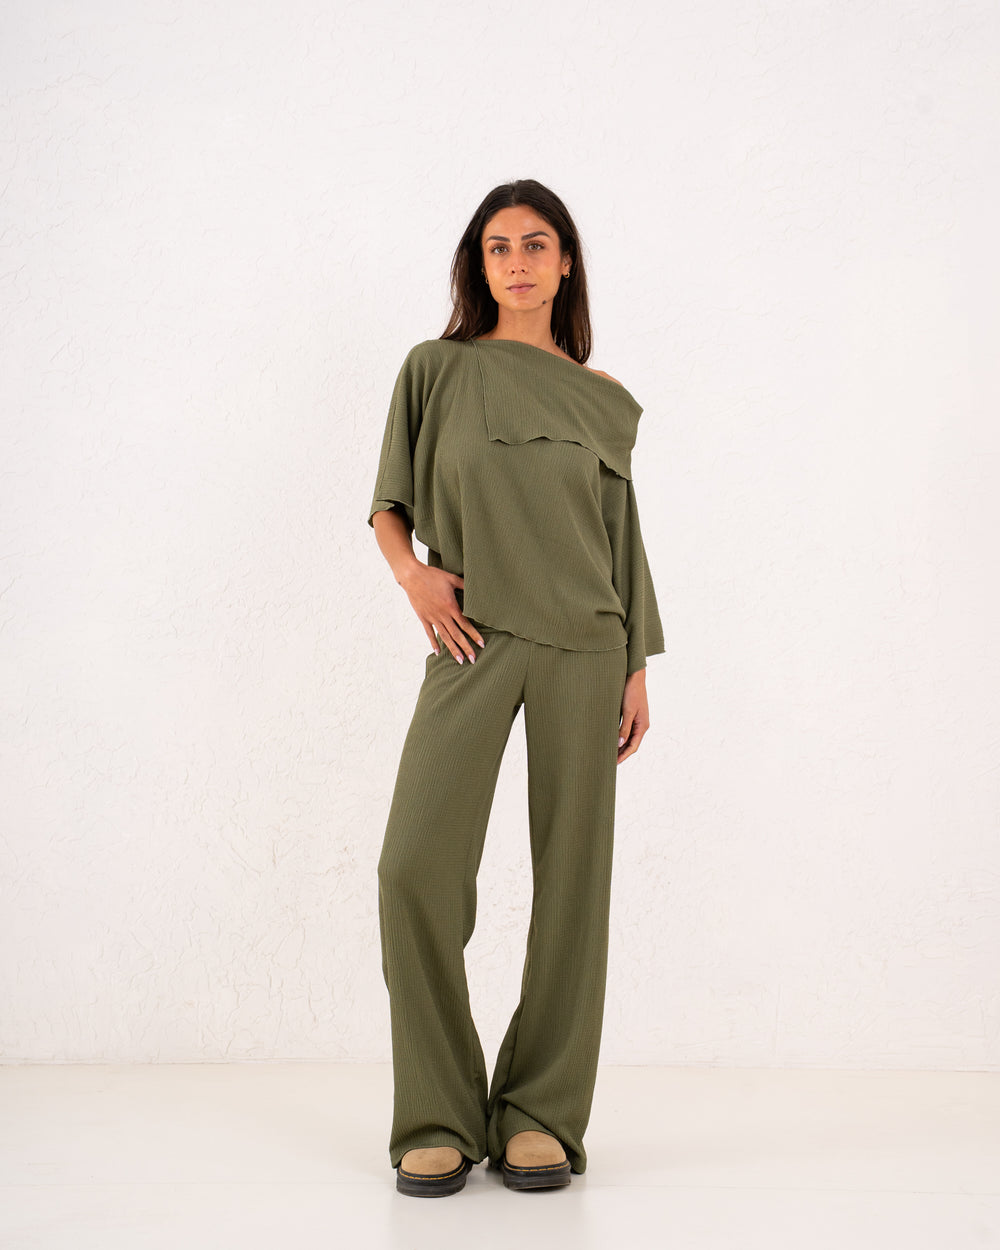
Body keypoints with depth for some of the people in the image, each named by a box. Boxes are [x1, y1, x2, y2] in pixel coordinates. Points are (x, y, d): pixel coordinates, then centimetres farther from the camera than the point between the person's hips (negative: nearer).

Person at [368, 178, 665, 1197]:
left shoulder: (599, 397, 12)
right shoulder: (435, 369, 10)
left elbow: (621, 534, 13)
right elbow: (388, 506, 13)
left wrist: (637, 667, 7)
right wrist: (412, 571, -7)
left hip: (583, 643, 2)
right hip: (472, 640, -1)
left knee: (571, 868, -1)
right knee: (418, 863, -14)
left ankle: (541, 1113, 10)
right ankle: (438, 1117, -1)